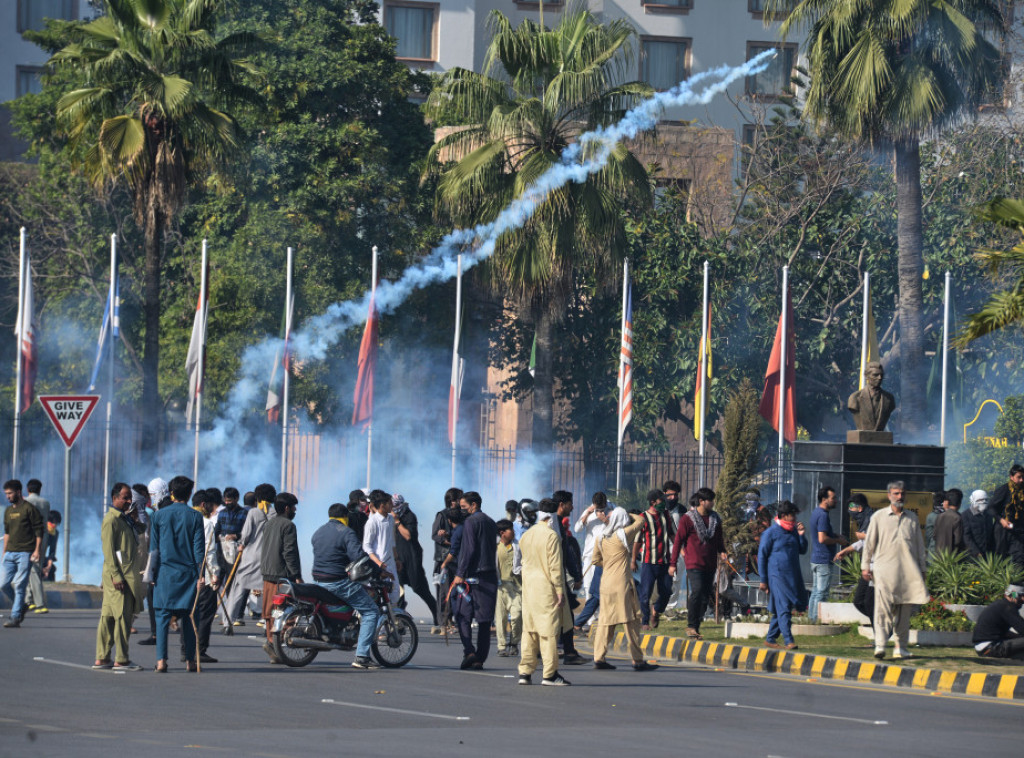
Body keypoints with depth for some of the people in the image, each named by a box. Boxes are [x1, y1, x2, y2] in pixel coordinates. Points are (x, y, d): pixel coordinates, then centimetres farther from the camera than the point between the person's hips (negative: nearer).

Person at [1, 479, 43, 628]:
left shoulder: (29, 509, -5)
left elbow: (39, 530, -6)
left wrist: (37, 550, -13)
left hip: (25, 553, -7)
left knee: (19, 585, -9)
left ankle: (15, 618, -8)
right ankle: (20, 606, 24)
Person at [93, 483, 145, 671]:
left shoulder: (124, 519, 19)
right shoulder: (111, 520, -10)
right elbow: (108, 550, -16)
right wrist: (116, 576, -21)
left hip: (128, 575, 9)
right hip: (118, 575, -9)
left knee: (108, 617, 9)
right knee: (122, 617, -8)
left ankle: (102, 658, 11)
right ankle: (121, 659, -6)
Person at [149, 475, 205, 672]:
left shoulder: (160, 515, 1)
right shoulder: (194, 516, 0)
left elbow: (154, 547, 2)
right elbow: (198, 548, -1)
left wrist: (152, 572, 7)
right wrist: (200, 575, 2)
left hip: (165, 572, 0)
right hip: (188, 572, 0)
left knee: (163, 616, -1)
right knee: (188, 616, 7)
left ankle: (161, 660, -10)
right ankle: (190, 660, 7)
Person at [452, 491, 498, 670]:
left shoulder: (471, 521, -7)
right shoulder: (491, 522, 16)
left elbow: (469, 550, -14)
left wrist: (460, 573, -14)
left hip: (473, 575, -7)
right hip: (490, 576, 7)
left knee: (463, 615, 0)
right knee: (485, 620, 6)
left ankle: (469, 651, -16)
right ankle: (480, 658, 5)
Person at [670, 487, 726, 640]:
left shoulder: (715, 519, 11)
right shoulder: (688, 519, -5)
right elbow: (678, 540, -2)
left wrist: (722, 552, 2)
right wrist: (673, 563, -3)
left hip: (710, 564, 6)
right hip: (694, 563, -6)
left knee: (705, 596, 5)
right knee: (697, 591, -19)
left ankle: (696, 628, 14)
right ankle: (691, 626, -9)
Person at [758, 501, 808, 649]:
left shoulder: (793, 531, 14)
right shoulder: (771, 532, -5)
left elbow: (802, 550, 20)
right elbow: (762, 556, -3)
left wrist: (801, 535, 2)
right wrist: (763, 580, -5)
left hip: (793, 576, 7)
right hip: (777, 575, -7)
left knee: (780, 610, 10)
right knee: (783, 608, -12)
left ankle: (770, 638, 21)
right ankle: (788, 641, -18)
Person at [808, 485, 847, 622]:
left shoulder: (817, 512, 15)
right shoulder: (823, 515, -17)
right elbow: (822, 539, -25)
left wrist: (837, 537, 14)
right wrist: (838, 541, -11)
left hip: (816, 558, 10)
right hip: (824, 560, -10)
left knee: (816, 591, 15)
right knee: (822, 592, -6)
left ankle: (811, 618, 19)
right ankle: (817, 620, -5)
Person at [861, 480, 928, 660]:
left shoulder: (912, 519, 15)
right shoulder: (879, 517, 9)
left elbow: (919, 545, 19)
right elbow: (869, 542, 10)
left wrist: (921, 569, 16)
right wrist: (865, 566, 6)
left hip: (908, 571, 3)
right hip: (884, 568, -3)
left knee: (904, 611, 2)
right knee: (882, 607, -14)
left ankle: (901, 647, 9)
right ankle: (880, 645, -18)